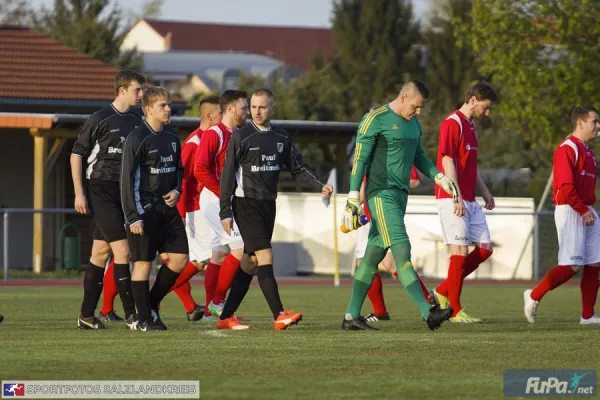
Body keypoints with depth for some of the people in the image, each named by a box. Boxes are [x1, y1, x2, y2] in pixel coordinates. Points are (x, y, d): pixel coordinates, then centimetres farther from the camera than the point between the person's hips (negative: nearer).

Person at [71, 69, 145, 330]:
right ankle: (131, 314, -11)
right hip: (101, 190, -6)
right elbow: (77, 154, -4)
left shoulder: (136, 122, 11)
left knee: (100, 253, 9)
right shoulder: (100, 119, -8)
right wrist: (79, 193, -8)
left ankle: (87, 316, 13)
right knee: (122, 251, -12)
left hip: (124, 191, 6)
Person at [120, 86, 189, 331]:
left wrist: (176, 191, 3)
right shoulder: (137, 139, -10)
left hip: (167, 208, 7)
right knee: (143, 262, -4)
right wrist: (133, 217, -16)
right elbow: (127, 179, -12)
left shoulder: (172, 137, 11)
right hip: (144, 209, -7)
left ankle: (152, 302, 19)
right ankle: (144, 318, 3)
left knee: (180, 258, 2)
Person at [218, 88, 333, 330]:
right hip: (246, 203, -6)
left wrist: (320, 187, -3)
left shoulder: (281, 138, 10)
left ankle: (226, 317, 13)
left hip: (268, 205, 6)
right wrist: (225, 212, -10)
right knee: (265, 256, -16)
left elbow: (297, 168, 14)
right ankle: (279, 315, -21)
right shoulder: (241, 137, -6)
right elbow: (227, 176, -6)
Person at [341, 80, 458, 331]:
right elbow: (360, 160, -10)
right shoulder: (375, 120, -9)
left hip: (400, 194, 9)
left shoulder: (413, 123, 16)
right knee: (401, 249, -15)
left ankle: (352, 316, 14)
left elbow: (419, 157, 27)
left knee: (374, 254, 9)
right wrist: (353, 199, -13)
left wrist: (440, 178, 11)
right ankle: (428, 313, -25)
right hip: (381, 194, -9)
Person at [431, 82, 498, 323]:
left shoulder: (470, 126, 18)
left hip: (469, 201, 9)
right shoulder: (452, 124, -11)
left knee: (484, 249, 5)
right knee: (460, 251, -8)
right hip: (453, 200, -9)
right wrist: (457, 197, -22)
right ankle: (455, 311, -3)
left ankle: (443, 292, 13)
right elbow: (448, 161, -18)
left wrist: (484, 192, 20)